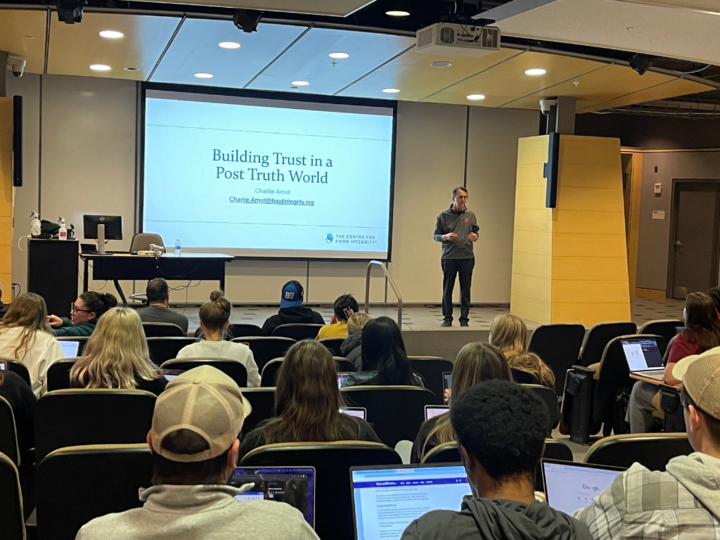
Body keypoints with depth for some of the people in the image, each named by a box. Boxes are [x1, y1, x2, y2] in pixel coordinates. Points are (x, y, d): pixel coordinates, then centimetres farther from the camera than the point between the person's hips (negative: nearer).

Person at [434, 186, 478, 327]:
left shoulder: (470, 215, 8)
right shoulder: (443, 216, 0)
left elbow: (475, 233, 13)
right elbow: (436, 236, 3)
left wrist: (475, 237, -10)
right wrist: (446, 237, -17)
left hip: (467, 258, 2)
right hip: (449, 257, -2)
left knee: (465, 289, 3)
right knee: (447, 289, 4)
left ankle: (464, 319, 10)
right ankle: (447, 318, 13)